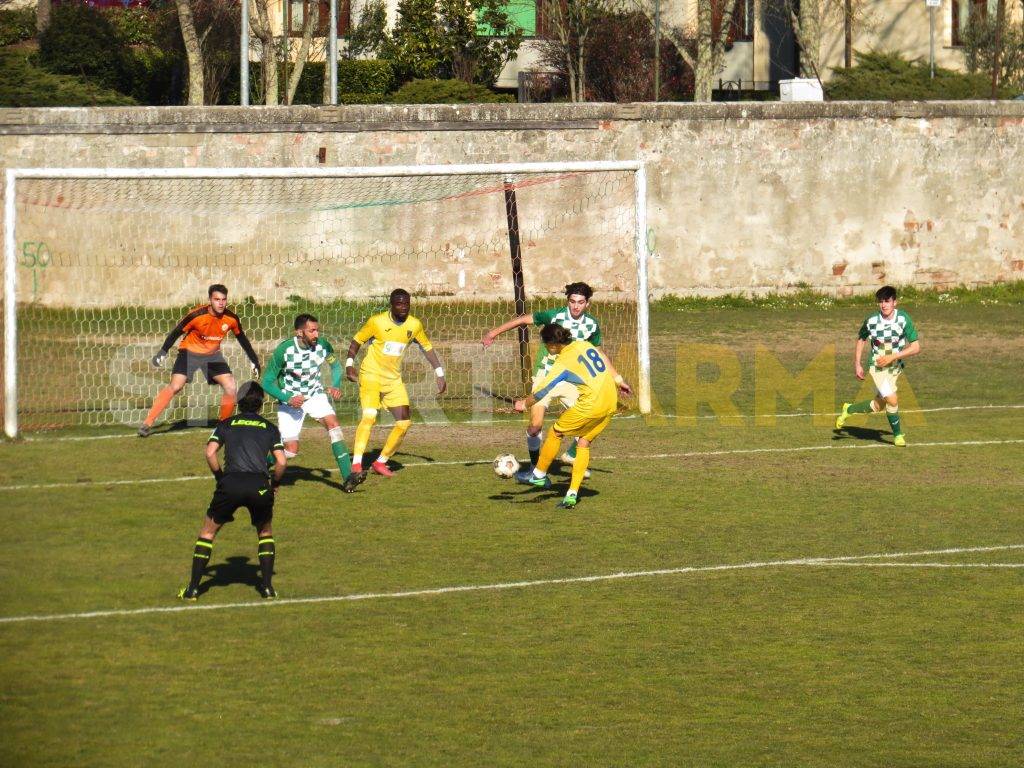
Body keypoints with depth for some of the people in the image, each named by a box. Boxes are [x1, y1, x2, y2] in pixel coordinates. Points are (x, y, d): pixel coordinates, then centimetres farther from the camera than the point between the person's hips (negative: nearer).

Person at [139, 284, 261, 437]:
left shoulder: (231, 318, -14)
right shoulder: (197, 315, -26)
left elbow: (242, 338, 3)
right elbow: (177, 332, -15)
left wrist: (254, 361, 6)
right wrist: (162, 353, -19)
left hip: (212, 354, 4)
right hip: (190, 351, -4)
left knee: (230, 387, -9)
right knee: (175, 386, -18)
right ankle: (148, 423, -16)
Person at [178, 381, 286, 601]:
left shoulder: (226, 424, 18)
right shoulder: (270, 428, 19)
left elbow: (210, 453, 3)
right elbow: (281, 462, 7)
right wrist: (275, 484, 23)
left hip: (230, 483, -1)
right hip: (260, 484, 1)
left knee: (208, 532, 16)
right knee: (265, 533, 25)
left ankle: (192, 589, 10)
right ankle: (267, 586, 14)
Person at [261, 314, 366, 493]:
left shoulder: (322, 345, -13)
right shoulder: (283, 350, -23)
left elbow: (335, 365, 10)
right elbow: (267, 382, -15)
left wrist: (336, 386, -8)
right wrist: (288, 398, -27)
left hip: (315, 394, 3)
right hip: (290, 399, -3)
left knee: (333, 423, -23)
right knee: (291, 450, -8)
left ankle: (348, 477, -26)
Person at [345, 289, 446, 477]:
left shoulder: (414, 325, -1)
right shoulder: (377, 322, -13)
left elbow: (427, 348, 12)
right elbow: (357, 341, -1)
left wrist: (440, 374, 8)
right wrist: (349, 364, -12)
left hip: (394, 380, 5)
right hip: (371, 376, -5)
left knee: (404, 423, -2)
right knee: (369, 417, -24)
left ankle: (380, 462, 14)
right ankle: (356, 464, -25)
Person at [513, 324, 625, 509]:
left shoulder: (562, 364, -12)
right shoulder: (583, 344, 8)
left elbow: (540, 392, -4)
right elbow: (605, 361, 24)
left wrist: (524, 404, 14)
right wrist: (618, 381, 39)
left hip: (591, 404, -8)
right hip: (611, 403, 8)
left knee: (555, 432, 13)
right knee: (584, 443, 16)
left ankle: (539, 474, 28)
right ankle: (572, 494, 12)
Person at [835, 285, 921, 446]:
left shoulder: (903, 319, -16)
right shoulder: (872, 321, -14)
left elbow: (916, 347, -15)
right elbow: (861, 339, 7)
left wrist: (892, 357, -22)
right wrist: (857, 364, 3)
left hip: (895, 367, 3)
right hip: (877, 366, -3)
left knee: (878, 406, 15)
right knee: (892, 400, -18)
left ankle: (849, 409, 41)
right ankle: (898, 435, 2)